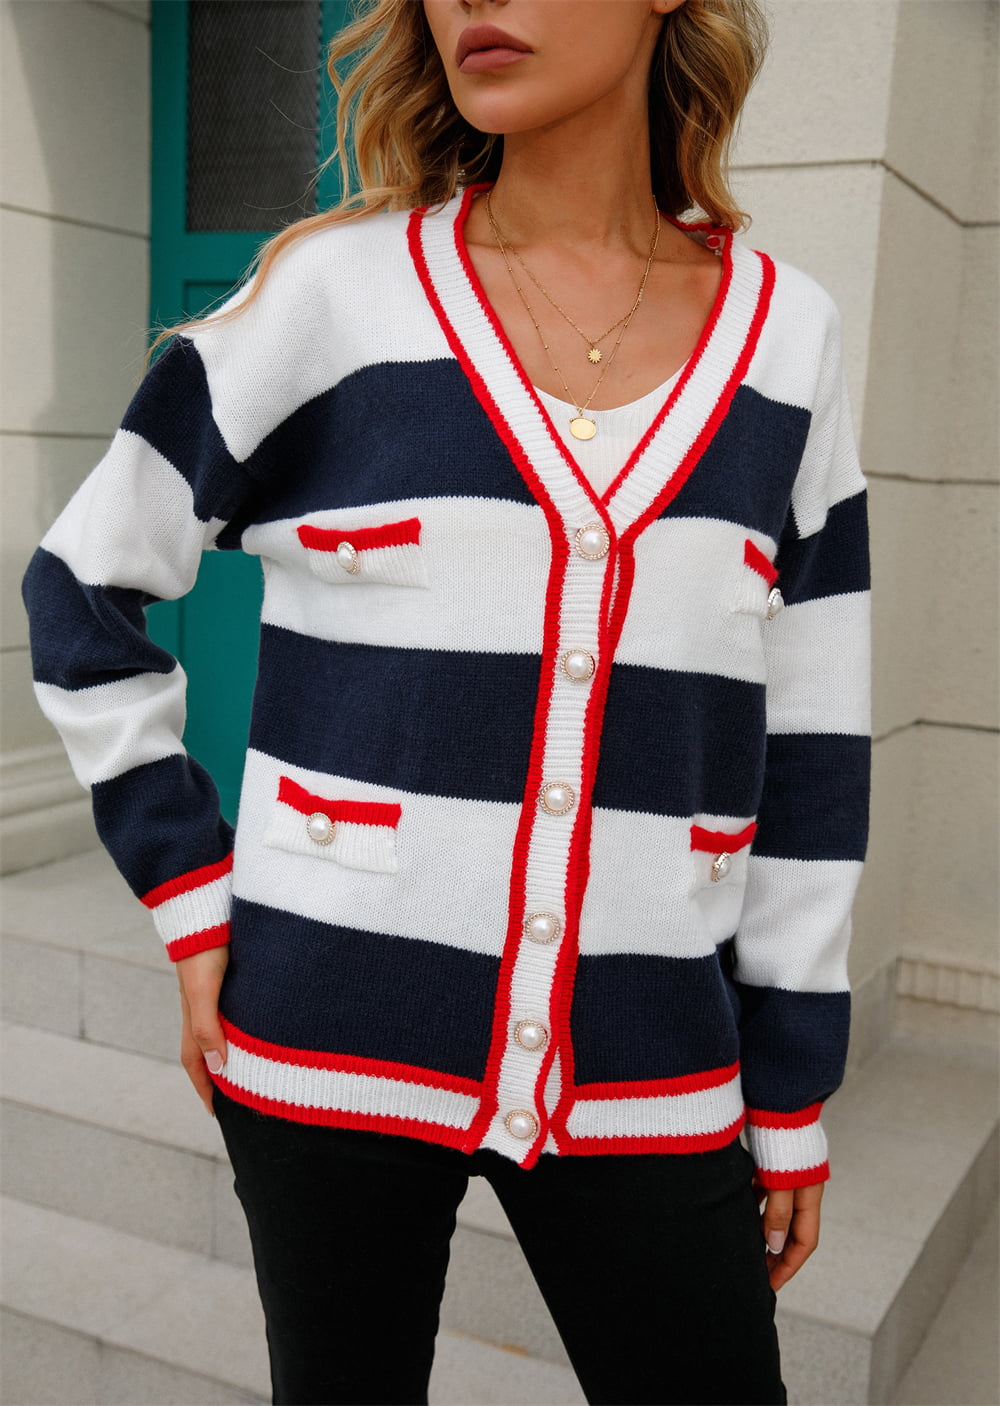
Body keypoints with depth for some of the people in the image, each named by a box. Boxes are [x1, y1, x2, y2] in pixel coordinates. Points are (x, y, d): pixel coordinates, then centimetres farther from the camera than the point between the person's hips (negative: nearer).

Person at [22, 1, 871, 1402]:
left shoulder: (786, 335, 1)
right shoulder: (334, 290, -4)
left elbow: (809, 750, 4)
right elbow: (80, 589, 4)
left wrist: (792, 1096, 6)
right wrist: (192, 895, -3)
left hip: (644, 1067, 2)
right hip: (333, 1041, -1)